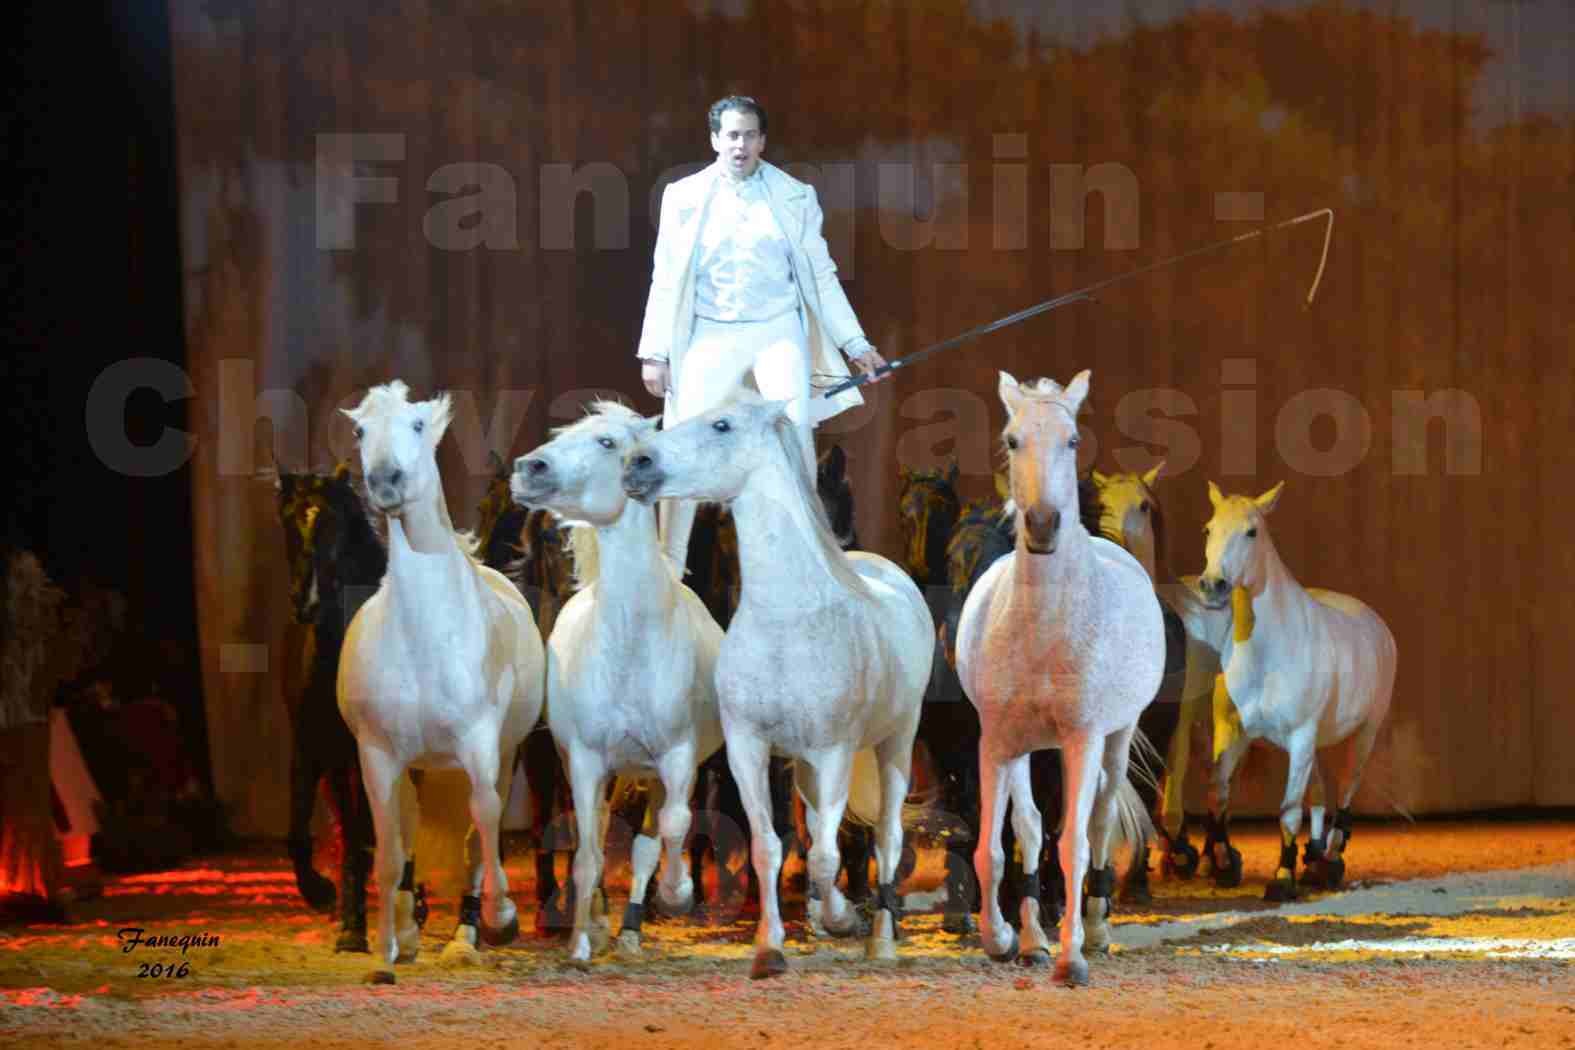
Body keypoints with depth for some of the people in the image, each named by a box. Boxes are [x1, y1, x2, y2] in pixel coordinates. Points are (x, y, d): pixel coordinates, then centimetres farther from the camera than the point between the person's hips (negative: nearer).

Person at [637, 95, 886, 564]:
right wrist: (655, 352, 1)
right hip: (711, 334, 0)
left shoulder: (795, 196, 5)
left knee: (794, 427, -20)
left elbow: (821, 275, 9)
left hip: (778, 331, 0)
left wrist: (855, 343, 4)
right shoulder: (685, 197, 5)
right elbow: (666, 280, 6)